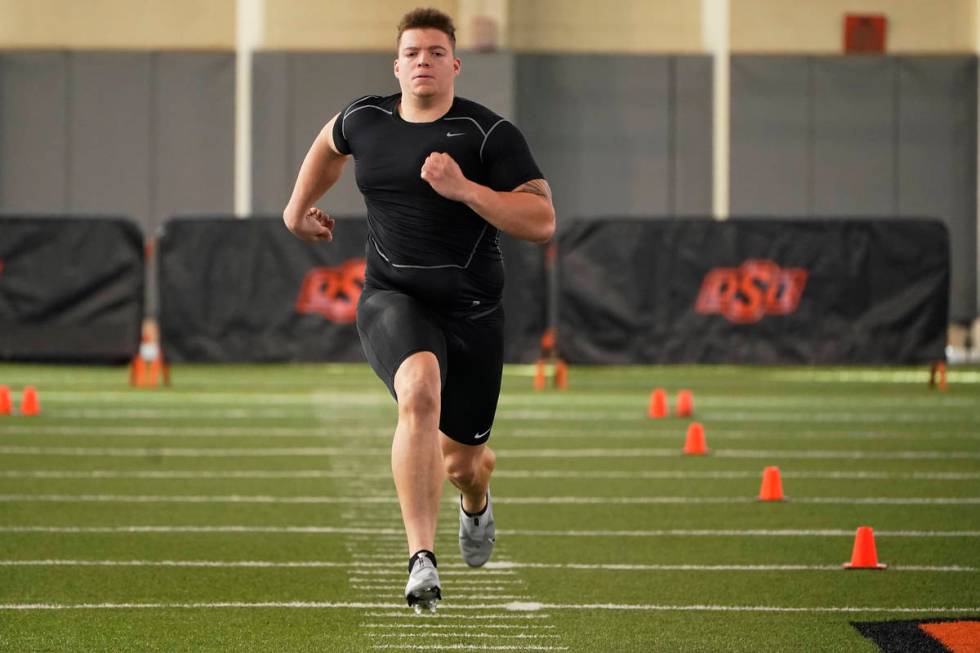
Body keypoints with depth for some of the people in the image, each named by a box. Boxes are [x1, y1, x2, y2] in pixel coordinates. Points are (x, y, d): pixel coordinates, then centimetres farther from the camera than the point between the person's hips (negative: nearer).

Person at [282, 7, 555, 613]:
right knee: (419, 391, -33)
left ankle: (476, 501, 55)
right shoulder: (365, 120, 3)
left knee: (461, 460, 12)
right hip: (393, 299, 1)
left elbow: (542, 222, -14)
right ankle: (422, 559, -36)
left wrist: (463, 188, -23)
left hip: (472, 310, -1)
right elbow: (331, 142, 28)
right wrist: (299, 206, 36)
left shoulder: (489, 133, -9)